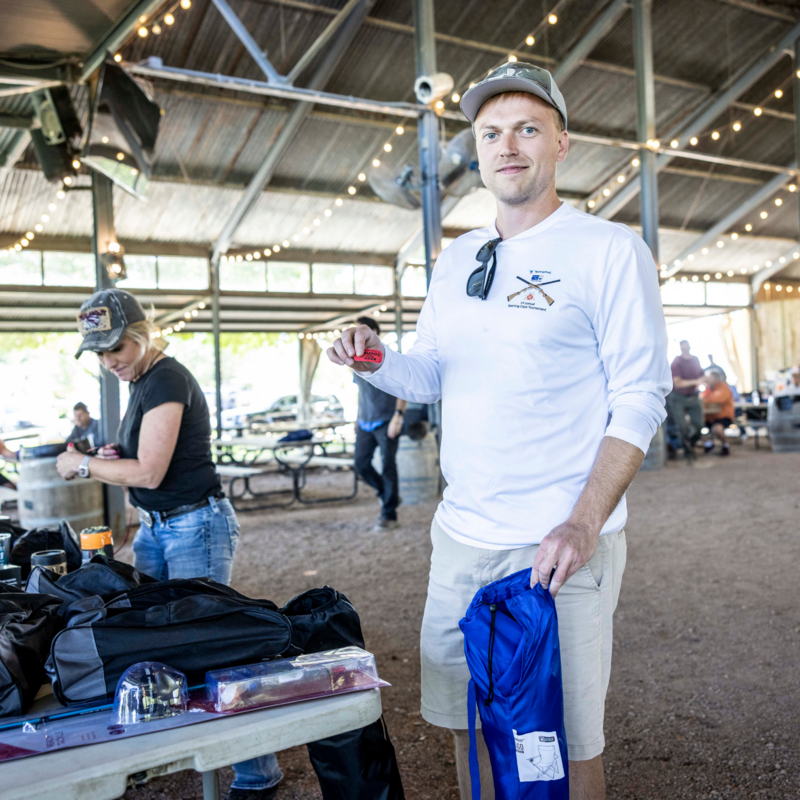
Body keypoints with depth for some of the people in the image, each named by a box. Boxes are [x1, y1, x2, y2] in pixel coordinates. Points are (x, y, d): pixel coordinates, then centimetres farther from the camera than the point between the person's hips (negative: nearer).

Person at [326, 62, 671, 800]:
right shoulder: (458, 259, 12)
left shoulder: (608, 249, -7)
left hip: (561, 546, -5)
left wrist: (583, 525, -20)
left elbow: (641, 400, -11)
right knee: (465, 719, 17)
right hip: (461, 537, 6)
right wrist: (375, 360, -6)